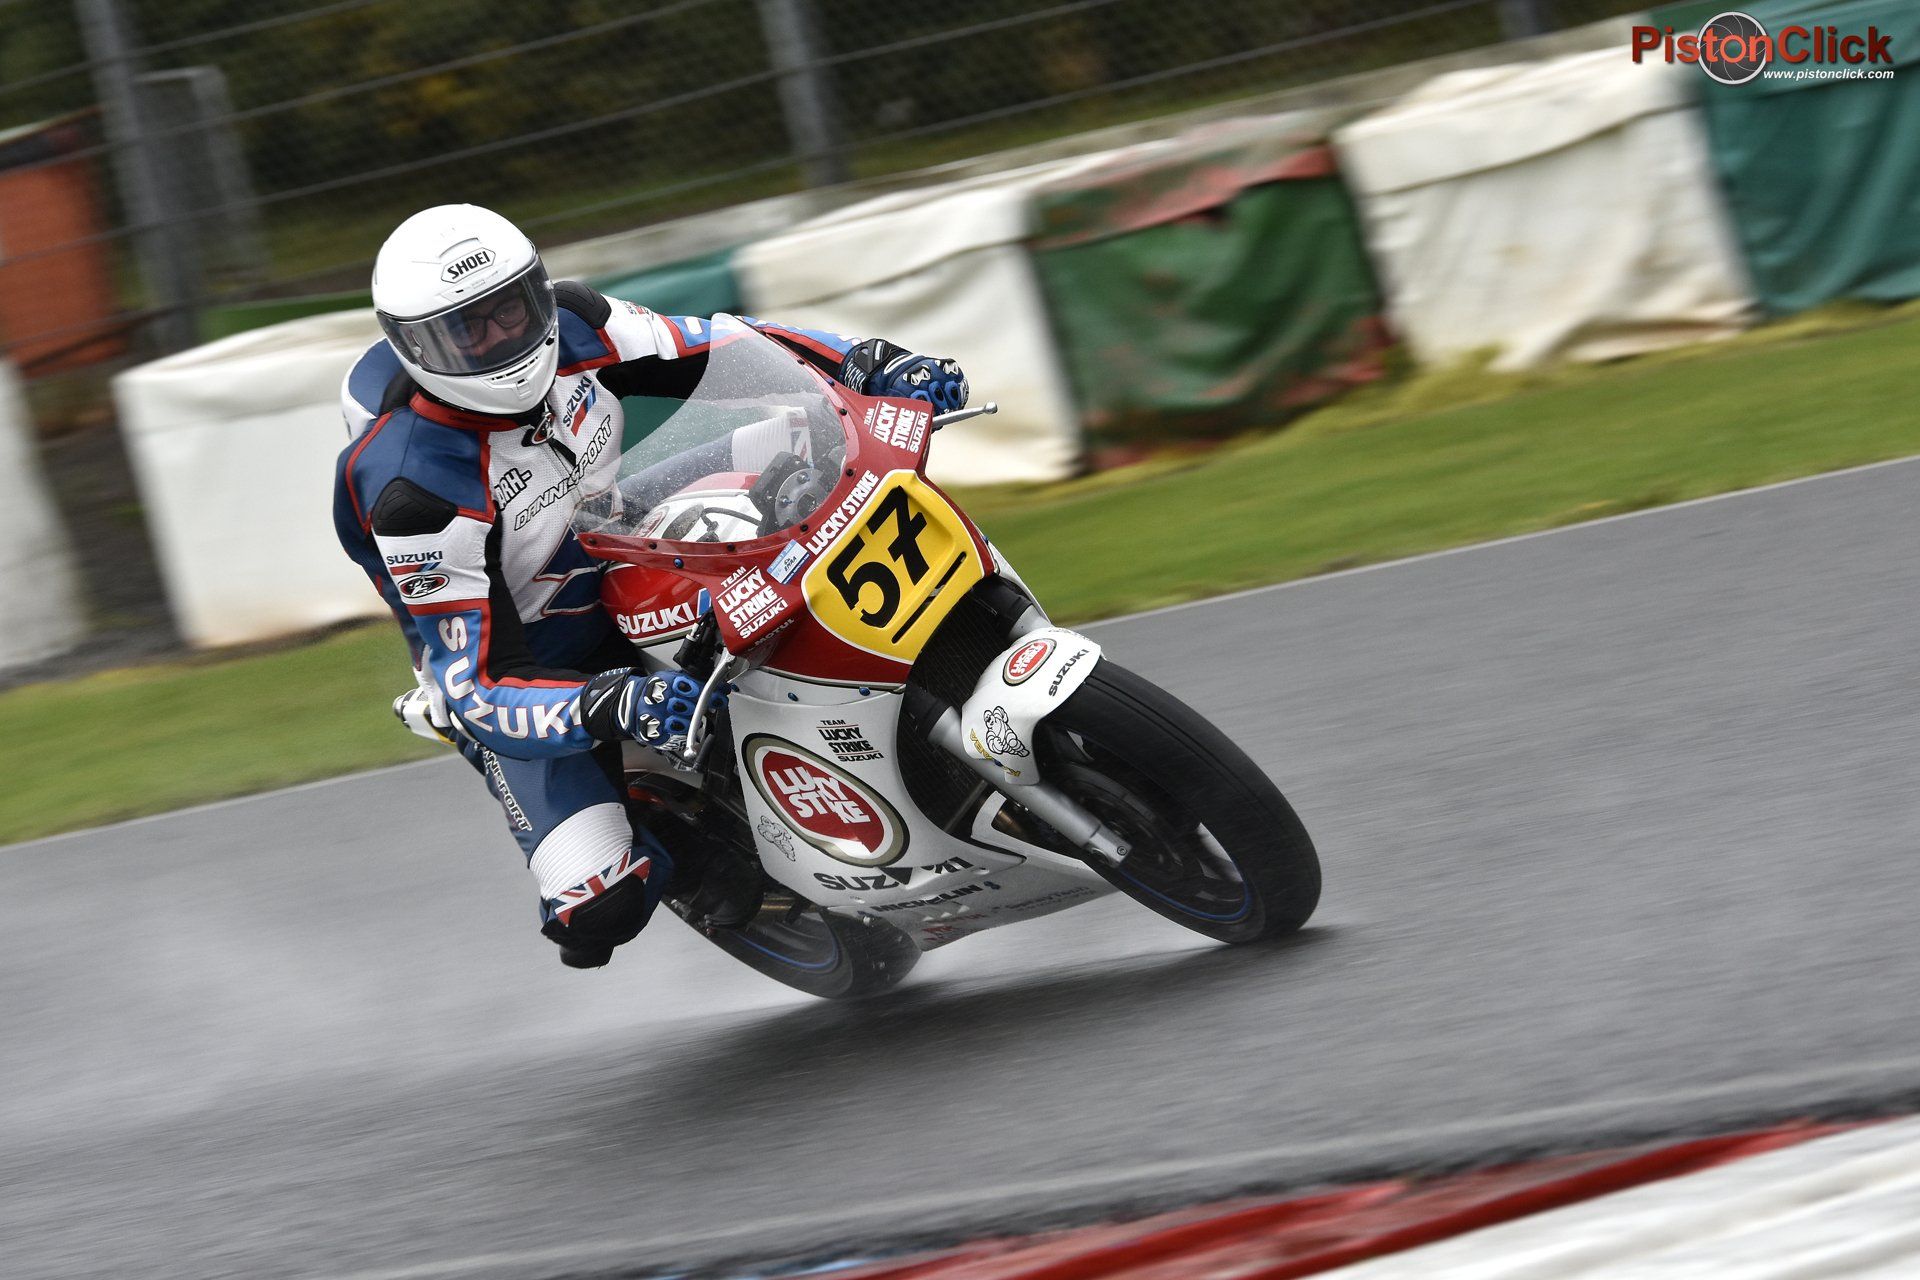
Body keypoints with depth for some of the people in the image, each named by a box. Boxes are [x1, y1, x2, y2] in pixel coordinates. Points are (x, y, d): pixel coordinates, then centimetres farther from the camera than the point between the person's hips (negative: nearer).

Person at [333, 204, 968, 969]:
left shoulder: (567, 324, -16)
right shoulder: (413, 493, -33)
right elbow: (474, 685, -33)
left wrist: (876, 366, -17)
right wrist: (609, 708, -50)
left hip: (627, 584, 6)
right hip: (518, 676, -6)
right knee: (600, 911, -25)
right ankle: (685, 856, 10)